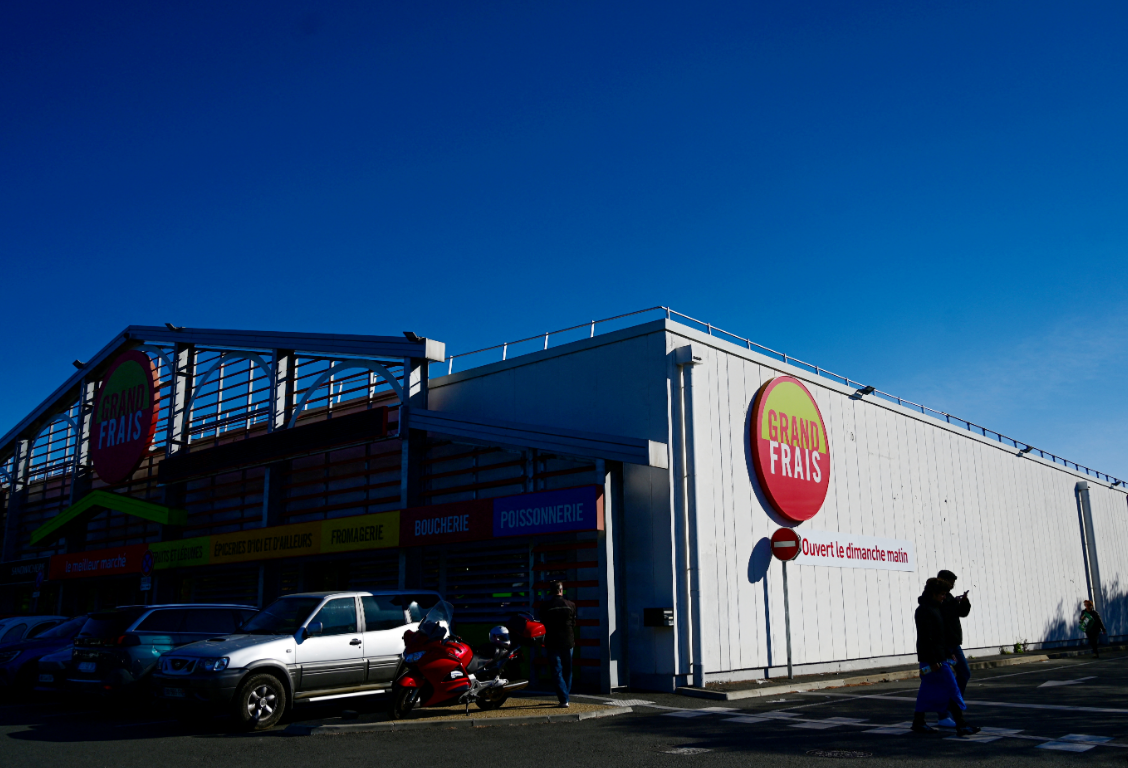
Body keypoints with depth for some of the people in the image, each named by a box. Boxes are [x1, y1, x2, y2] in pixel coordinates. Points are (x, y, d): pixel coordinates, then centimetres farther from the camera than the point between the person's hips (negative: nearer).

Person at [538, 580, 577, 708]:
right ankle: (564, 696, 23)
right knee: (567, 670, 16)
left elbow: (544, 625, 0)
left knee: (557, 671, 1)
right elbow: (574, 624, 6)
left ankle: (564, 700, -5)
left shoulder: (545, 606, -7)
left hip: (552, 643, -2)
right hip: (568, 642, 2)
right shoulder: (570, 605, -1)